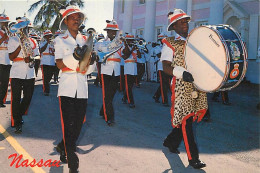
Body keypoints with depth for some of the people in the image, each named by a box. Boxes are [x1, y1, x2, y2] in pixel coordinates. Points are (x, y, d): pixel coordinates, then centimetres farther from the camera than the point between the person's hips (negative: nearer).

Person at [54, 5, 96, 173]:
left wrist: (90, 59, -11)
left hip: (82, 87, 4)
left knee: (78, 124, 8)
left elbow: (89, 68, 11)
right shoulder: (60, 40, 5)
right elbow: (60, 64, -7)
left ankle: (63, 147, 35)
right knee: (69, 125, -7)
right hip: (67, 87, -3)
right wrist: (75, 56, -23)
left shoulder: (86, 40, 13)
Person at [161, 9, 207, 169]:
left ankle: (171, 142, 34)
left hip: (198, 85, 6)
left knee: (186, 118, 11)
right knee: (186, 119, -5)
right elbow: (166, 67, -8)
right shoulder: (170, 44, 1)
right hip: (182, 86, -6)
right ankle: (193, 158, 1)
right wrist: (182, 73, -24)